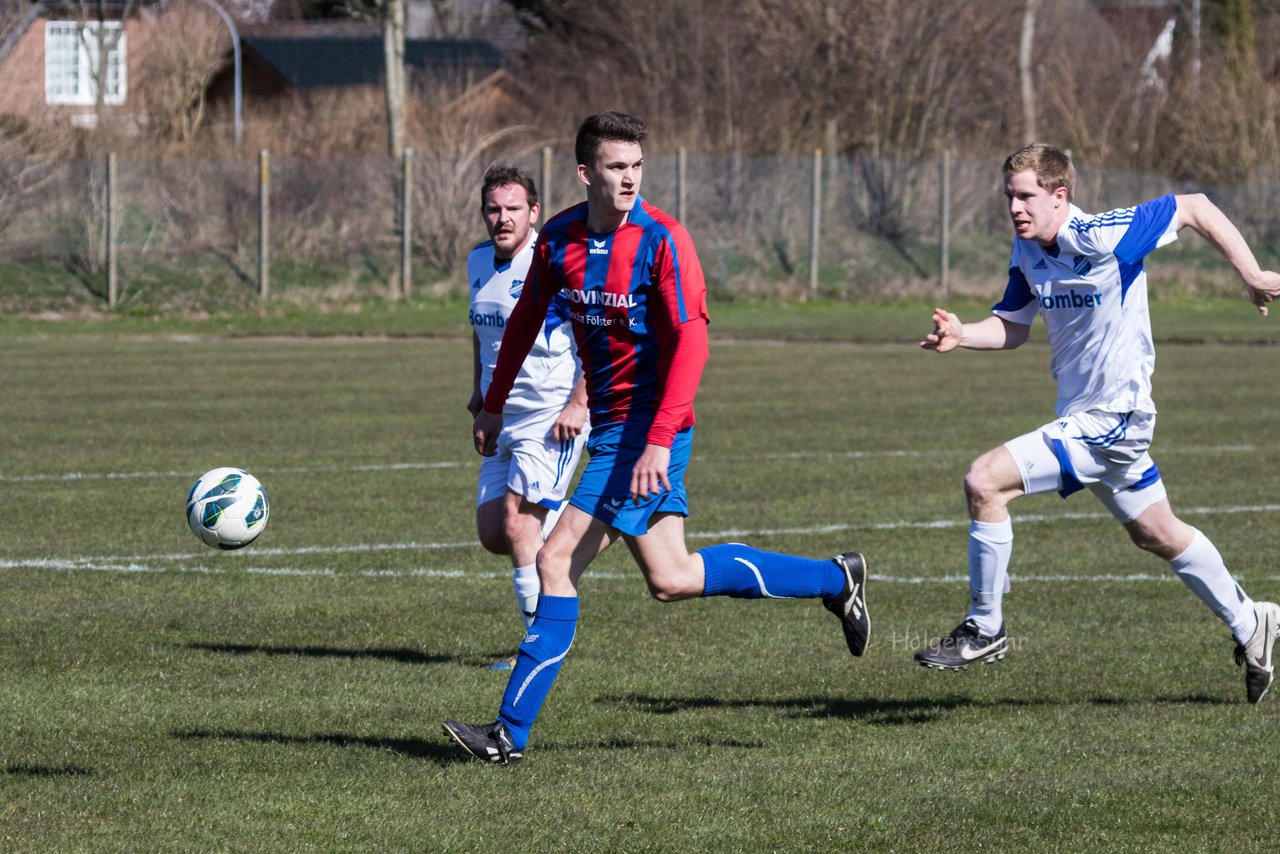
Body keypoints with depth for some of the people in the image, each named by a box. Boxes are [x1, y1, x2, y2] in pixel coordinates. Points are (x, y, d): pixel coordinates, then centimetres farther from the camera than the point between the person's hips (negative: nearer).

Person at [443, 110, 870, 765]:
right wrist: (493, 405, 22)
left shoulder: (662, 240, -16)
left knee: (557, 559, -10)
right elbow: (527, 317, 20)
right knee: (671, 580, 9)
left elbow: (691, 341, -21)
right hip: (610, 424, 7)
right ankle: (835, 579, 23)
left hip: (648, 427, -7)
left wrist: (660, 440, -28)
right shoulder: (559, 239, 4)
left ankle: (512, 731, -5)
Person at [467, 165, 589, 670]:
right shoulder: (479, 262, 8)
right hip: (503, 417, 8)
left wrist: (579, 403, -21)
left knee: (517, 522, -15)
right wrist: (480, 390, 21)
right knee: (493, 535, 5)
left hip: (553, 417, -8)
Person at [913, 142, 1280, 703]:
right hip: (1083, 417, 9)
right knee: (1159, 536, 22)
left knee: (985, 483, -18)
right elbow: (1013, 326, 11)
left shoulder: (1104, 237, -22)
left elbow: (1196, 208, -13)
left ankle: (985, 630, -5)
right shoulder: (1027, 251, 1)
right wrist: (961, 336, -10)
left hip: (1111, 419, -9)